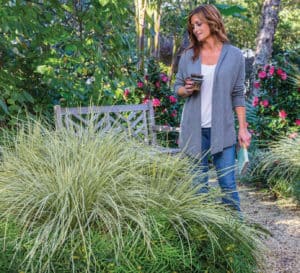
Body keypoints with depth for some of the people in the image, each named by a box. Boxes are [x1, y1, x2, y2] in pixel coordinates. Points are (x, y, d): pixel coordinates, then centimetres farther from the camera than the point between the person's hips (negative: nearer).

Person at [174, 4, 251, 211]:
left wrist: (243, 128, -2)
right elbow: (177, 86, 12)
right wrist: (186, 90, -12)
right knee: (198, 186, 7)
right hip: (194, 129, 2)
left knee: (228, 185, -1)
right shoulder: (188, 56, 5)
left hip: (223, 130, -2)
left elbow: (238, 95, 2)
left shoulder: (235, 55, 0)